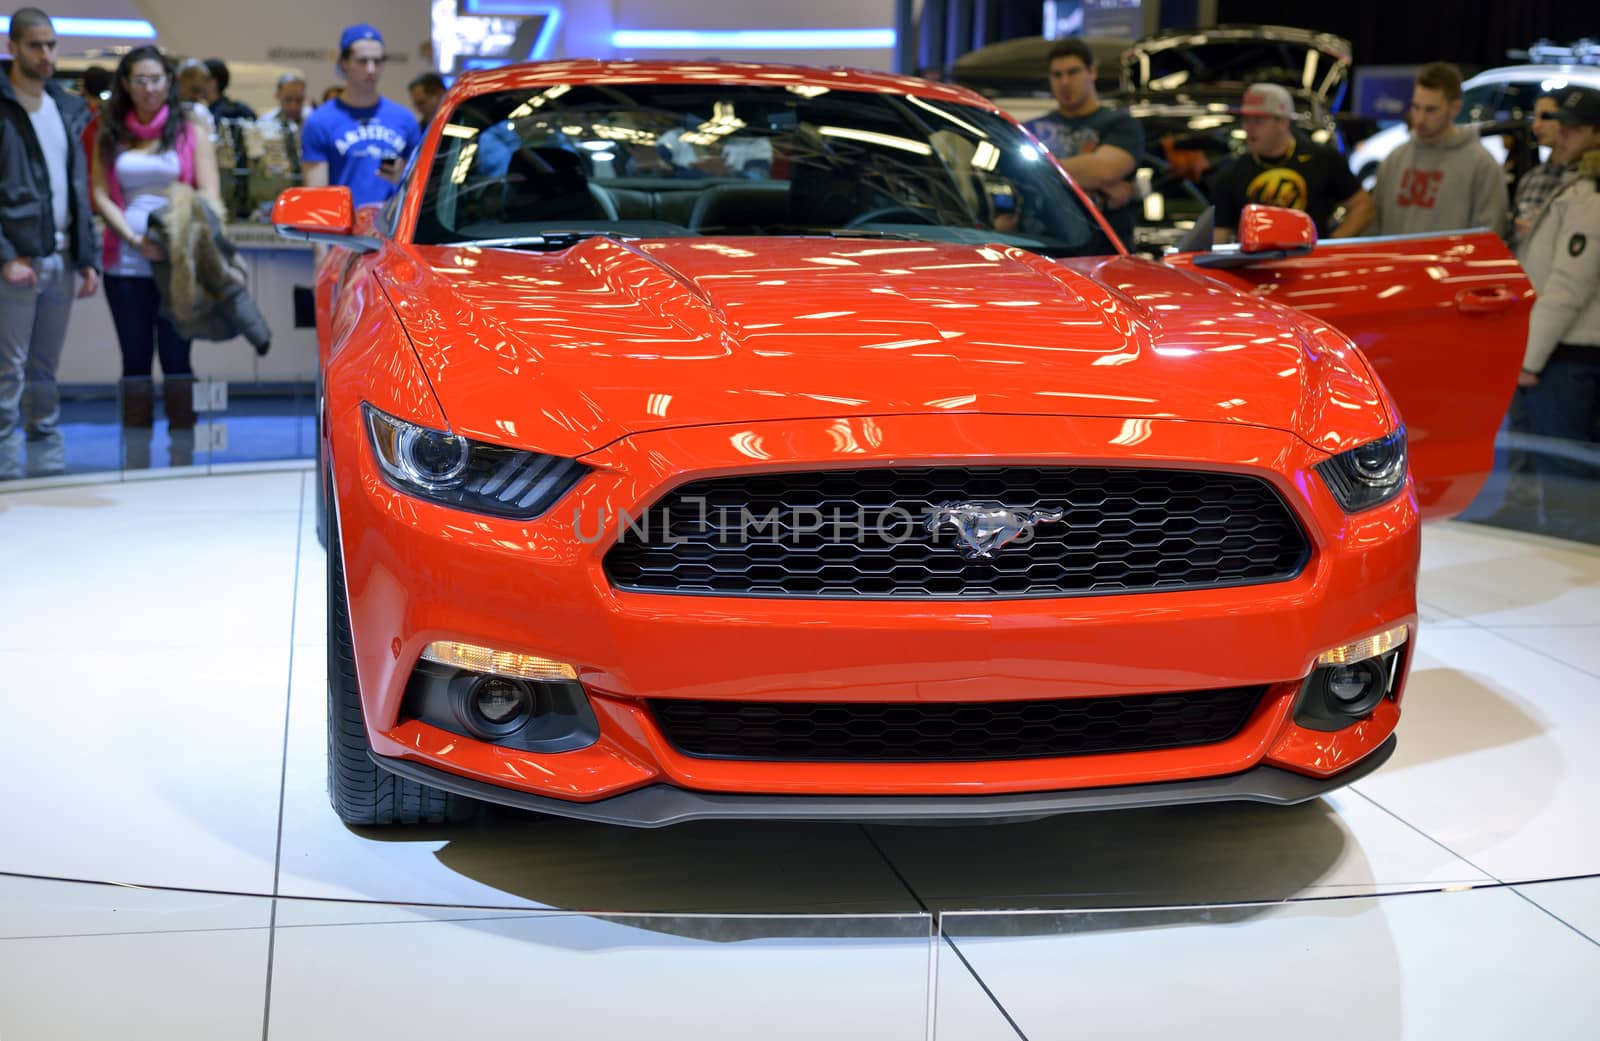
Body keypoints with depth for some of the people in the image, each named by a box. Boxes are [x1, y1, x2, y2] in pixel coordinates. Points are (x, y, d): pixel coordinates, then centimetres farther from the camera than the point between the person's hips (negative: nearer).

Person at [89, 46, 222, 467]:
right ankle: (136, 461, 9)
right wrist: (134, 238, -11)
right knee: (136, 361, 5)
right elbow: (101, 194, 5)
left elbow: (208, 194, 1)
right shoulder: (110, 133, 11)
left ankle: (182, 459, 5)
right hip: (126, 264, 2)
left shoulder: (190, 128, 7)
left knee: (176, 358, 1)